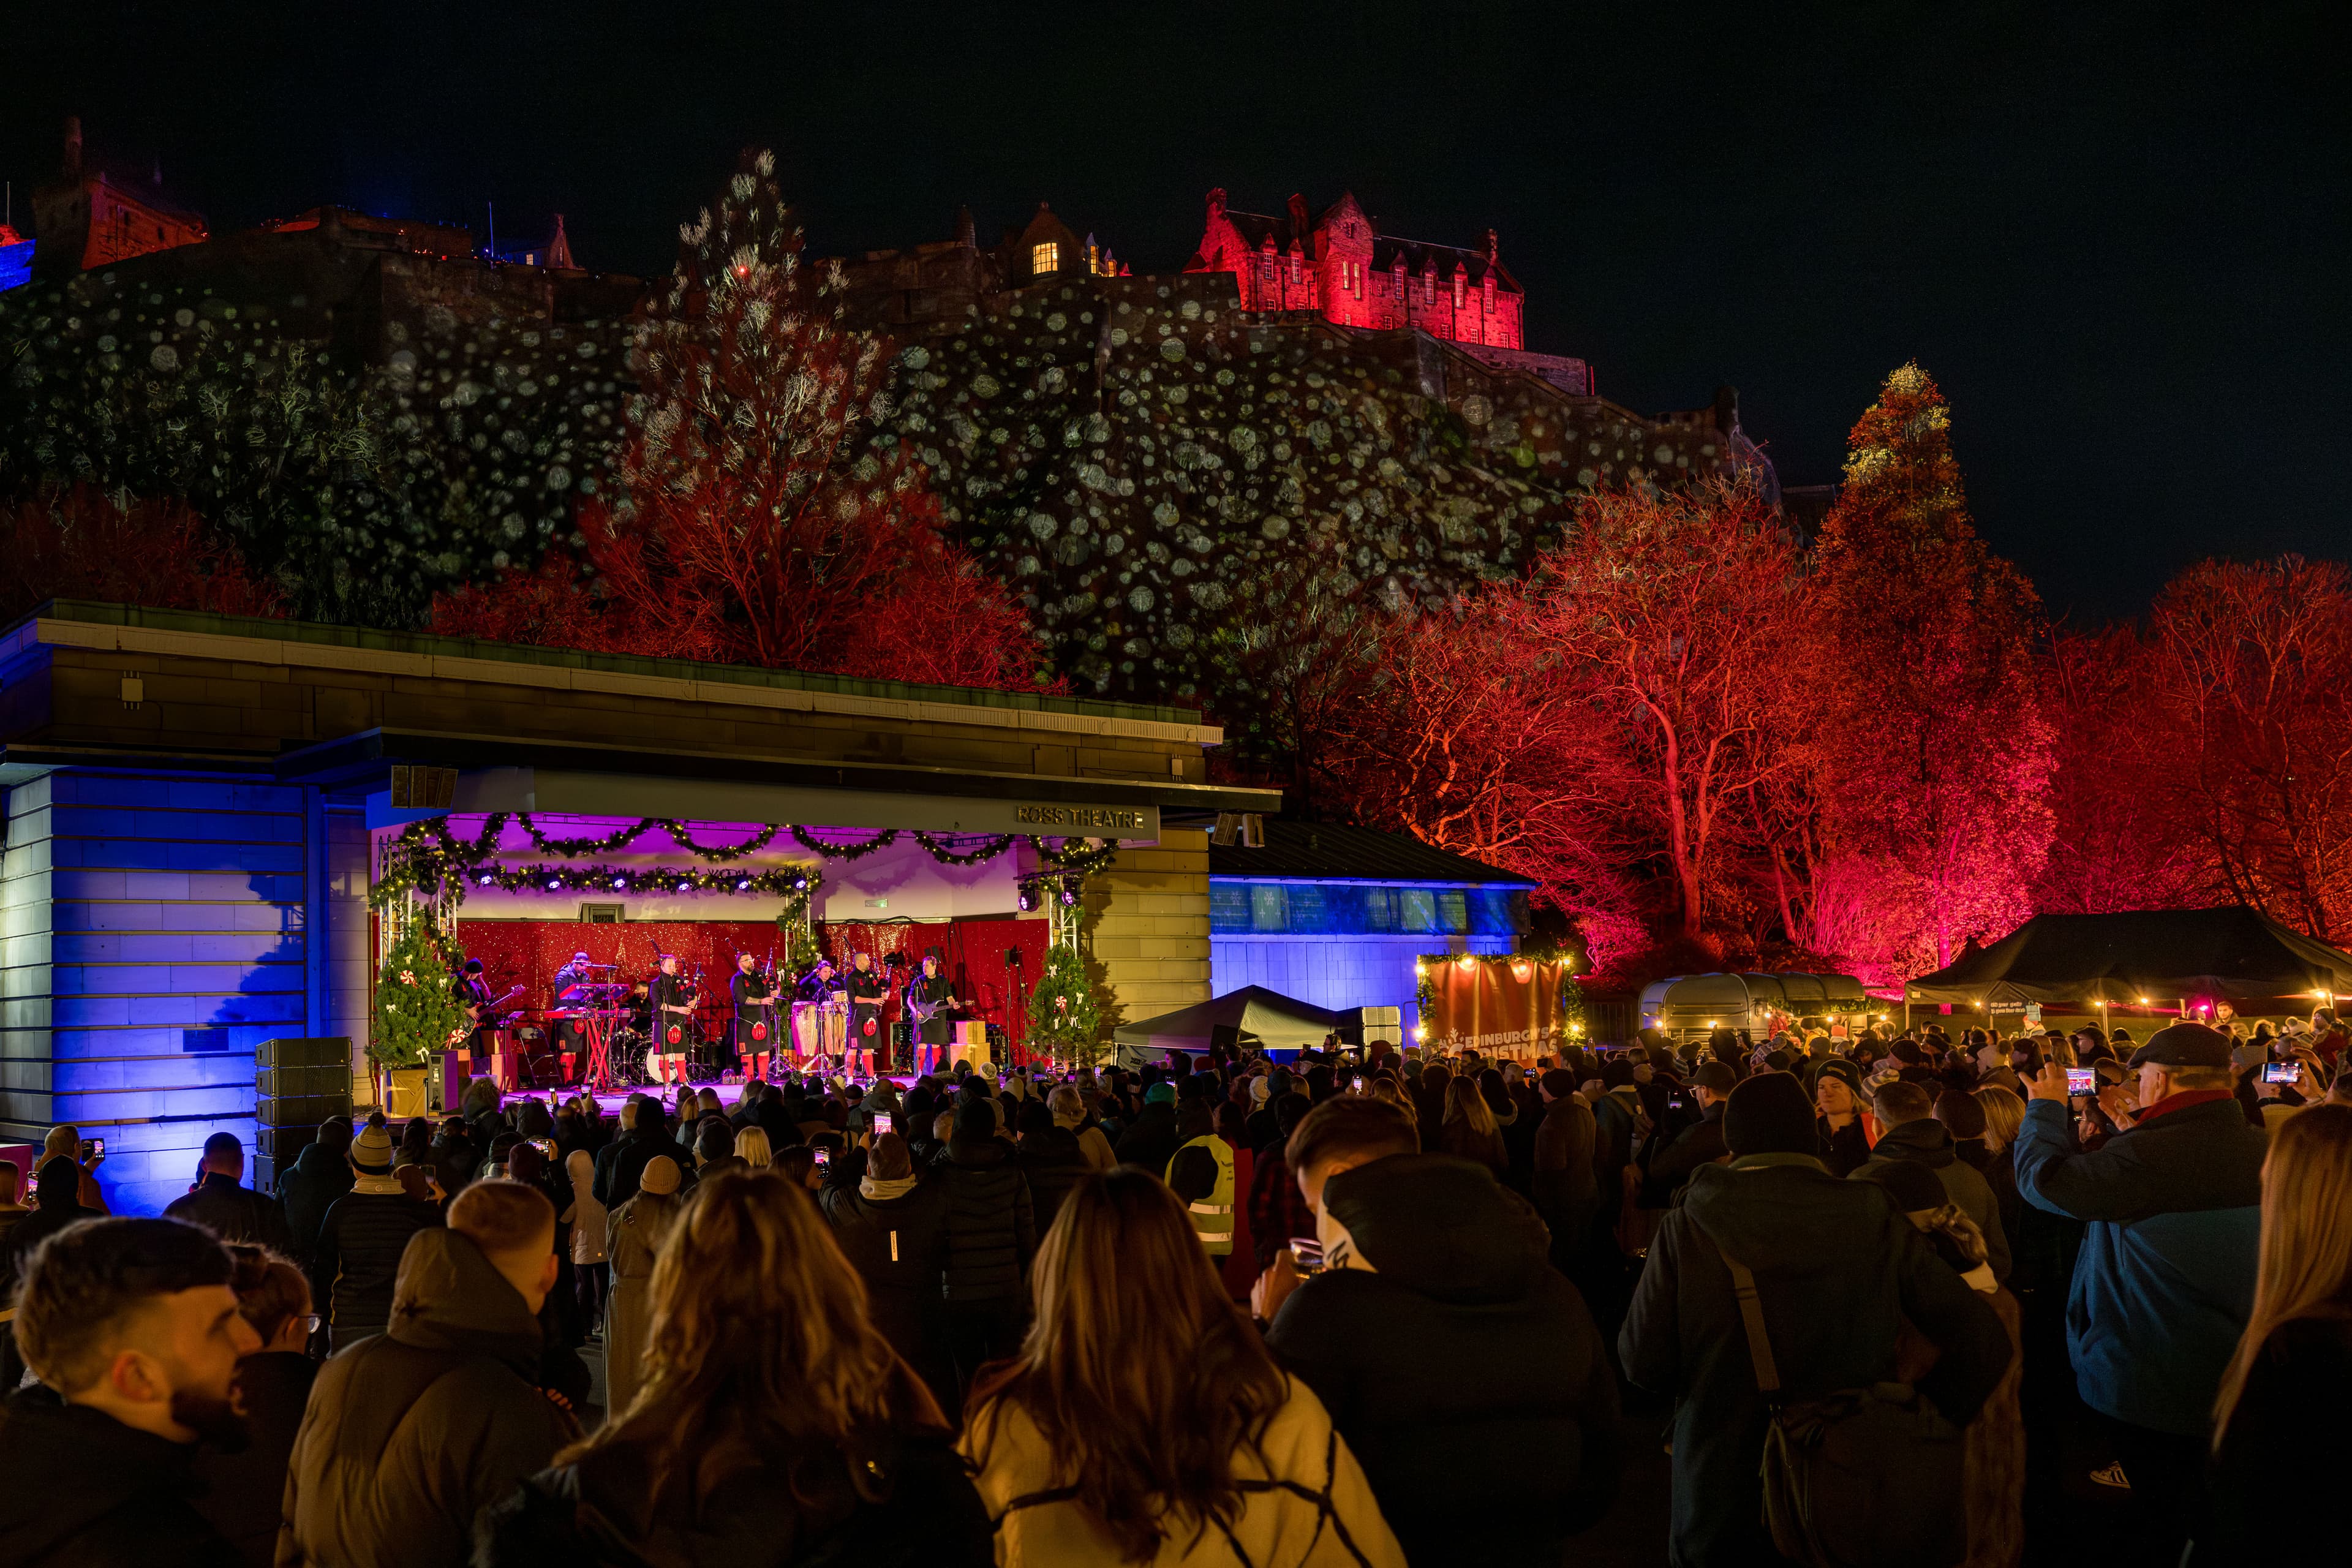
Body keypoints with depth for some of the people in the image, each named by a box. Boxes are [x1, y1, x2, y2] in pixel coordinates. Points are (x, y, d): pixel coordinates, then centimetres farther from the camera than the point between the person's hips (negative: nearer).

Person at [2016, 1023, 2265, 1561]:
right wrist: (2135, 1132, 15)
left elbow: (2044, 1180, -24)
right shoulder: (2258, 1149, -1)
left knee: (2161, 1521, 10)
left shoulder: (2152, 1154, -31)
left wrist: (2046, 1108, -8)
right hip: (2231, 1371, 8)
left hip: (2152, 1383, -8)